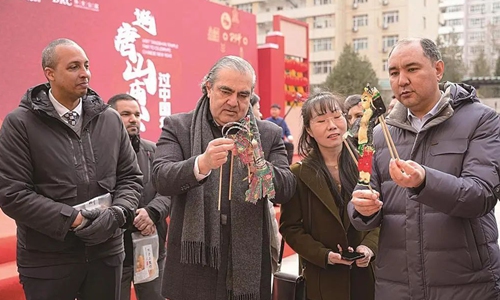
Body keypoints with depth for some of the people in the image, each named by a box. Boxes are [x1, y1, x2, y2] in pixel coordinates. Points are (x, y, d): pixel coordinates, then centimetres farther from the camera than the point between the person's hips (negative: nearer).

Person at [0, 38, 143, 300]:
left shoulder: (110, 120, 6)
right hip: (47, 260, -3)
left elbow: (130, 177, 9)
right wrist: (72, 219, -16)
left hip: (105, 253, 3)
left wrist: (117, 214, -10)